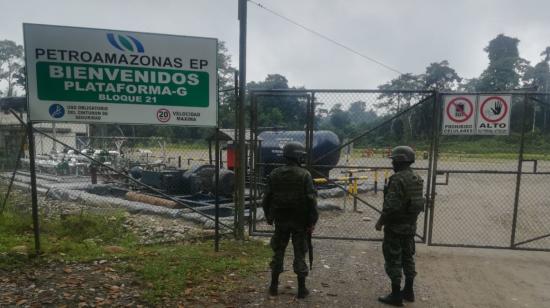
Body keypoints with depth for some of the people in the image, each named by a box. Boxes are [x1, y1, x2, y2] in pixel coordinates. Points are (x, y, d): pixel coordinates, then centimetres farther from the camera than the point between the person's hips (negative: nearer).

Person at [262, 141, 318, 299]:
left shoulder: (274, 174, 0)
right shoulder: (304, 175, -11)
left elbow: (267, 198, 4)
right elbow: (311, 200, -13)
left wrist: (269, 216, 15)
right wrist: (312, 221, -6)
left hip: (280, 221, 3)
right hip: (300, 221, -3)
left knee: (278, 252, 14)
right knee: (300, 254, 7)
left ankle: (274, 286, 22)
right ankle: (301, 289, 14)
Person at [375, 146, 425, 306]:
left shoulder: (397, 178, -21)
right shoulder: (417, 178, 8)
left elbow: (391, 205, -24)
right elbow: (419, 202, 14)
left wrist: (381, 221, -13)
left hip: (396, 225, -9)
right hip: (410, 225, 9)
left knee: (393, 259, 1)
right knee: (408, 257, 17)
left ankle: (396, 295, 8)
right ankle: (408, 291, 28)